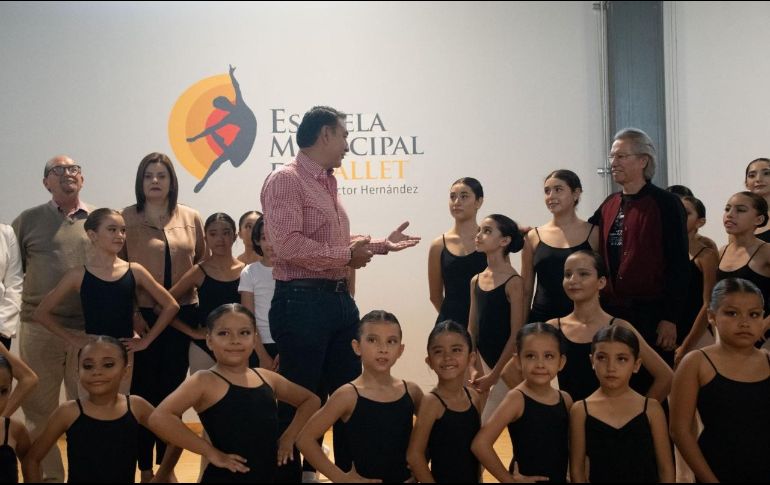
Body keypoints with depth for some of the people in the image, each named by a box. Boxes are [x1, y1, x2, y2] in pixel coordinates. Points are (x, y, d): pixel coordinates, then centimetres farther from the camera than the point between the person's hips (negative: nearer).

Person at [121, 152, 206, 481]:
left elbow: (202, 262, 15)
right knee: (144, 388, -1)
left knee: (173, 387, 9)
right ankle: (145, 466, 11)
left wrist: (189, 286, -2)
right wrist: (131, 312, -9)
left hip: (183, 314, 3)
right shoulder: (126, 219, 0)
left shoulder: (191, 218, 7)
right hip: (143, 315, -3)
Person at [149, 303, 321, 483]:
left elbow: (311, 400, 20)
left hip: (269, 476, 5)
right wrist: (211, 453, -20)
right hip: (225, 477, -5)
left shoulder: (266, 378, 5)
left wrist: (289, 436, 6)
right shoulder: (205, 381, -10)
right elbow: (159, 418, -24)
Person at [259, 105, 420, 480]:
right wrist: (347, 255, -14)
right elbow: (289, 244, -23)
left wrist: (381, 244, 20)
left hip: (340, 299, 9)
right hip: (302, 301, -9)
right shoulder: (285, 180, -11)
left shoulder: (328, 184, 17)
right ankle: (289, 473, 15)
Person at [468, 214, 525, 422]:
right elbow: (472, 329, 8)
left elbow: (515, 335, -14)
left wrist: (494, 375, -13)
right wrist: (476, 369, -2)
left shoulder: (513, 282, -13)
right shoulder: (476, 280, 5)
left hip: (505, 365, -6)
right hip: (482, 360, 6)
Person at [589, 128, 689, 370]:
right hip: (611, 312, 6)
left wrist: (670, 318, -15)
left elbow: (679, 265, -11)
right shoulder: (609, 205, 12)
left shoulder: (665, 203, -7)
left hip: (651, 313, -6)